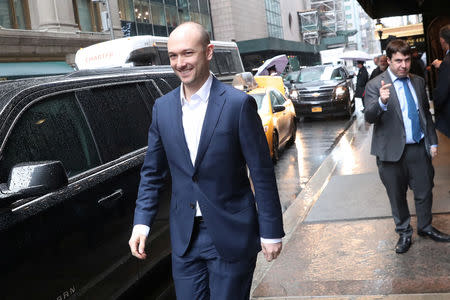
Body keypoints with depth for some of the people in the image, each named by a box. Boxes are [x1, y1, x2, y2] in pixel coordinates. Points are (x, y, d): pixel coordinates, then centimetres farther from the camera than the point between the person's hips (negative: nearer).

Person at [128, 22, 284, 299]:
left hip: (231, 236, -4)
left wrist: (271, 232, -8)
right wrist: (141, 223, 1)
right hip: (184, 239, 4)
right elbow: (153, 172, 10)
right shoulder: (163, 107, 3)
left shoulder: (238, 104, -11)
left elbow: (262, 173, -9)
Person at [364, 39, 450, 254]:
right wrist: (381, 102, -39)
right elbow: (369, 117, -19)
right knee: (397, 196, 9)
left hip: (419, 148, 4)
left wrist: (432, 142, 14)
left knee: (425, 192, 13)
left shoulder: (418, 81, 9)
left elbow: (426, 113, 17)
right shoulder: (376, 85, -8)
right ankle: (404, 233, 28)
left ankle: (425, 227, 36)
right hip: (393, 151, -4)